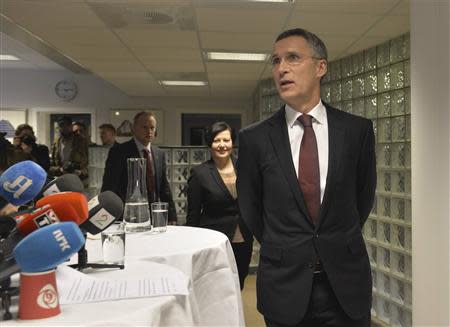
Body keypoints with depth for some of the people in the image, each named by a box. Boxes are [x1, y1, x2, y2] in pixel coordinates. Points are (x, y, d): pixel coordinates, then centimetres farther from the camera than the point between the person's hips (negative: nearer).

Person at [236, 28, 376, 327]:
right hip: (284, 285, 0)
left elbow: (364, 196, 8)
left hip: (347, 283, 1)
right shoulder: (254, 138, -6)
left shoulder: (358, 129, -4)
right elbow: (249, 208, 6)